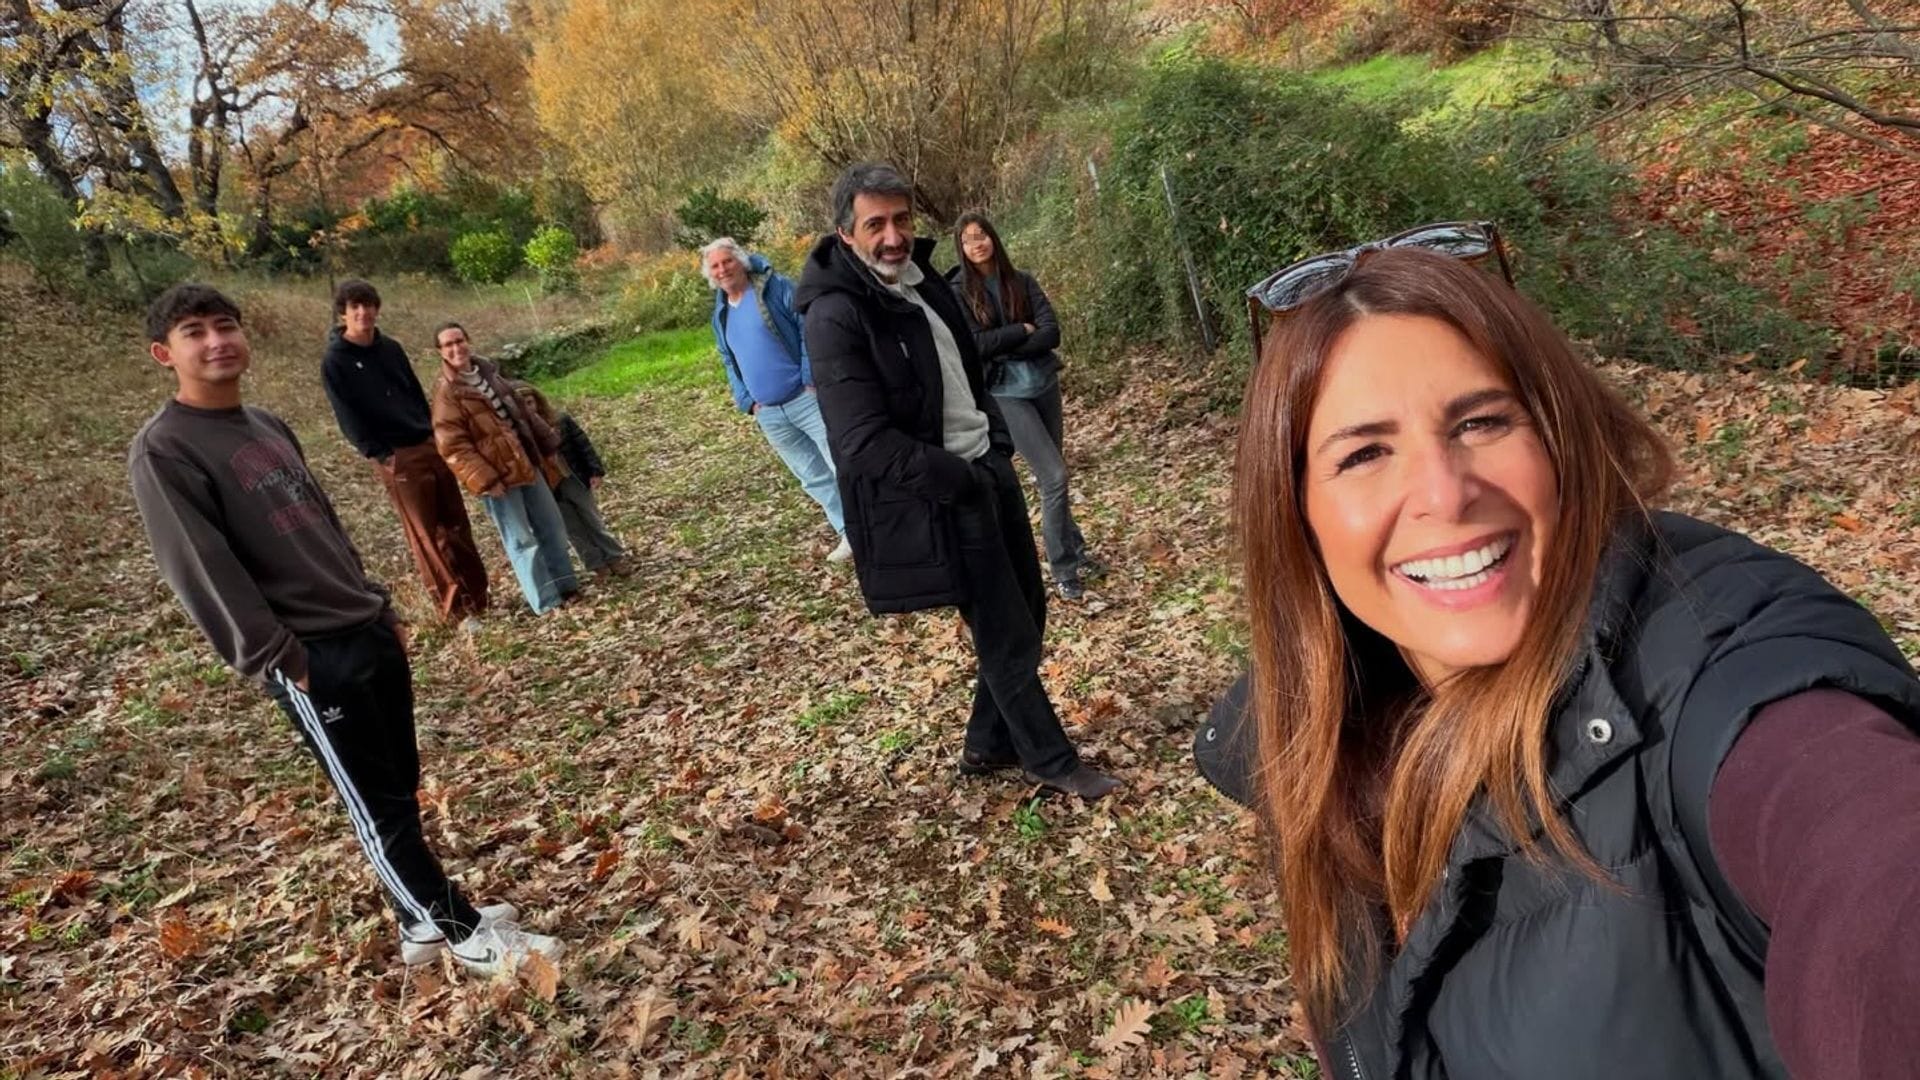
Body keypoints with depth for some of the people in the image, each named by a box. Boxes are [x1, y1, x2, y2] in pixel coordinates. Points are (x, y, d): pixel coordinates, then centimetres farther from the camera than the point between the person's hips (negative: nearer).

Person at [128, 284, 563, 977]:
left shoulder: (269, 427, 14)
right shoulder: (162, 453, -10)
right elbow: (202, 570, -16)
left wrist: (381, 607, 18)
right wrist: (277, 660, -18)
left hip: (368, 630, 8)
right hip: (312, 660, -8)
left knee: (401, 789, 14)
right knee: (379, 809, 2)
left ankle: (425, 924, 29)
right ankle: (467, 935, 13)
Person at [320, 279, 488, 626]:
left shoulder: (391, 348, 10)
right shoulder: (335, 362, -7)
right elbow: (348, 418, -10)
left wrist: (433, 432, 7)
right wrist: (379, 454, -15)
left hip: (430, 445, 6)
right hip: (395, 458, -6)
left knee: (457, 524, 9)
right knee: (426, 536, -2)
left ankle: (477, 595, 18)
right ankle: (456, 609, 3)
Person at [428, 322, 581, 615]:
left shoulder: (487, 372, 10)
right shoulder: (447, 393, -13)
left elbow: (520, 404, 23)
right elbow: (453, 448, -18)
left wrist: (545, 439, 18)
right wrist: (486, 481, -23)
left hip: (528, 463, 8)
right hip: (499, 475, -7)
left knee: (552, 528, 13)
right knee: (521, 541, -2)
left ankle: (566, 585, 26)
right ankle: (547, 603, 5)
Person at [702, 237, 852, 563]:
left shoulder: (777, 288, -6)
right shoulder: (720, 315, 14)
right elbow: (730, 363, 22)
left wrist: (812, 378, -17)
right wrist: (746, 400, 8)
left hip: (807, 398, -6)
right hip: (769, 414, 7)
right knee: (813, 477, 12)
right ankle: (851, 532, 22)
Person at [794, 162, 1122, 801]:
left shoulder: (923, 281, 8)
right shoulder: (835, 317, -18)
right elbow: (866, 443, -24)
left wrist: (998, 442, 7)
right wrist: (960, 481, -19)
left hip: (988, 471, 9)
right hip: (939, 500, -9)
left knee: (1026, 615, 17)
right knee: (1006, 635, 2)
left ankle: (991, 746, 35)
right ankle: (1050, 760, 23)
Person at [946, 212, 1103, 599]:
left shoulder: (1022, 282, 4)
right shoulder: (957, 292, -5)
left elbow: (1052, 334, -6)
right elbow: (972, 346, -15)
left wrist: (1001, 348, -15)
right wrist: (1022, 330, -10)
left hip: (1044, 383, 4)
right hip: (1004, 393, -4)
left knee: (1052, 474, 13)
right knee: (1054, 476, -9)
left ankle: (1071, 552, 29)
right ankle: (1064, 568, 4)